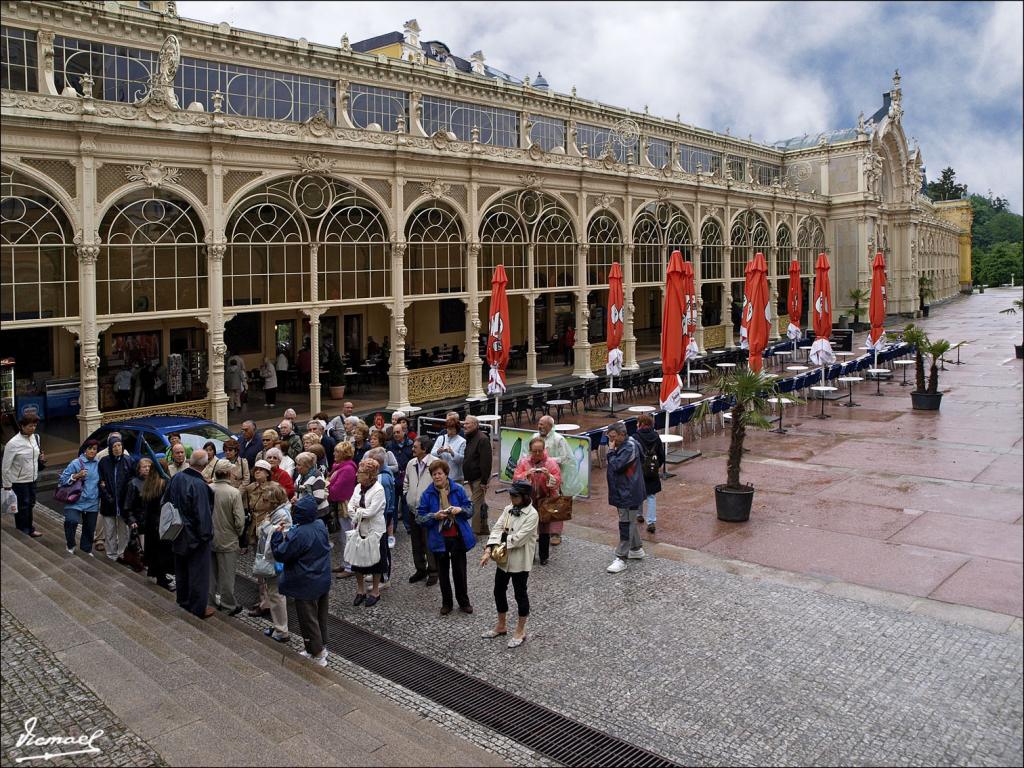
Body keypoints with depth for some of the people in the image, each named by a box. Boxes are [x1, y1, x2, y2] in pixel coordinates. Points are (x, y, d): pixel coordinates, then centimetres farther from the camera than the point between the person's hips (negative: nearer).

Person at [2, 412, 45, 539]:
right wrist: (7, 486, -12)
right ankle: (22, 533, 21)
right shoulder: (13, 443, -21)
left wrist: (42, 459, -2)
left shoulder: (36, 437, -1)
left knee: (30, 505, 20)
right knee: (22, 509, 6)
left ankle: (29, 529, 36)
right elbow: (6, 467, -15)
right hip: (19, 482, -6)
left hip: (32, 479, 6)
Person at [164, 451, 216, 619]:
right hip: (195, 536, -7)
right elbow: (203, 513, -24)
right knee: (198, 572, 5)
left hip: (178, 533, 7)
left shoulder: (176, 478, -4)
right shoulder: (199, 485, -26)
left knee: (181, 570, 21)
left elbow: (166, 501, 8)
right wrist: (206, 534, -11)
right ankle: (198, 608, 13)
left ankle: (183, 601, 36)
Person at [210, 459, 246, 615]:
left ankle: (213, 600, 32)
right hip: (227, 540, -3)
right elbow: (240, 520, -18)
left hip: (209, 539, 4)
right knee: (226, 575, 8)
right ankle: (228, 605, 18)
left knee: (211, 572, 19)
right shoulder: (234, 493, -20)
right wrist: (238, 533, 2)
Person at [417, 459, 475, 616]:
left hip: (458, 537, 0)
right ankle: (446, 603, 28)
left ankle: (464, 602, 25)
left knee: (460, 570, 8)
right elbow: (420, 517, -5)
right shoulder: (427, 494, -5)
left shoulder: (458, 489, -3)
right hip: (439, 539, 0)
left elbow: (470, 509, 2)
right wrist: (435, 516, -22)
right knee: (443, 572, 13)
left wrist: (460, 510, -19)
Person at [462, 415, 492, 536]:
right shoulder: (469, 438, 13)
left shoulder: (482, 439, -18)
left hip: (479, 479, -10)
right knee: (480, 504, 16)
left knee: (476, 505, -9)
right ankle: (484, 529, 24)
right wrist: (466, 477, 18)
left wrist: (484, 481, -24)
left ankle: (476, 531, -4)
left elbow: (486, 462, -22)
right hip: (471, 478, 10)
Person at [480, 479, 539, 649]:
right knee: (499, 591, 17)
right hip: (503, 558, 7)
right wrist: (489, 550, -18)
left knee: (520, 594, 8)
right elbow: (497, 529, -6)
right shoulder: (508, 509, 2)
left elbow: (518, 539, -24)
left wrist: (503, 537, -11)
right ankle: (501, 626, 37)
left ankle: (520, 631, 24)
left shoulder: (532, 515, -19)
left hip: (520, 562, -7)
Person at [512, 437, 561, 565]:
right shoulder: (523, 462, -1)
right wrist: (527, 474, -23)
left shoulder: (551, 462, -4)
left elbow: (558, 481, -7)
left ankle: (544, 556, 19)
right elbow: (516, 479, -6)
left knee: (545, 528, 5)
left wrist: (548, 475, -25)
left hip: (545, 500, -1)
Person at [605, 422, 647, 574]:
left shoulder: (630, 447, -20)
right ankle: (637, 549, 35)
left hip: (629, 493, -10)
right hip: (623, 491, 10)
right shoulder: (624, 446, 10)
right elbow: (615, 465, 16)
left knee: (626, 524, -7)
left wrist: (611, 451, -15)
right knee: (629, 522, 21)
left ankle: (621, 558, -4)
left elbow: (616, 466, -25)